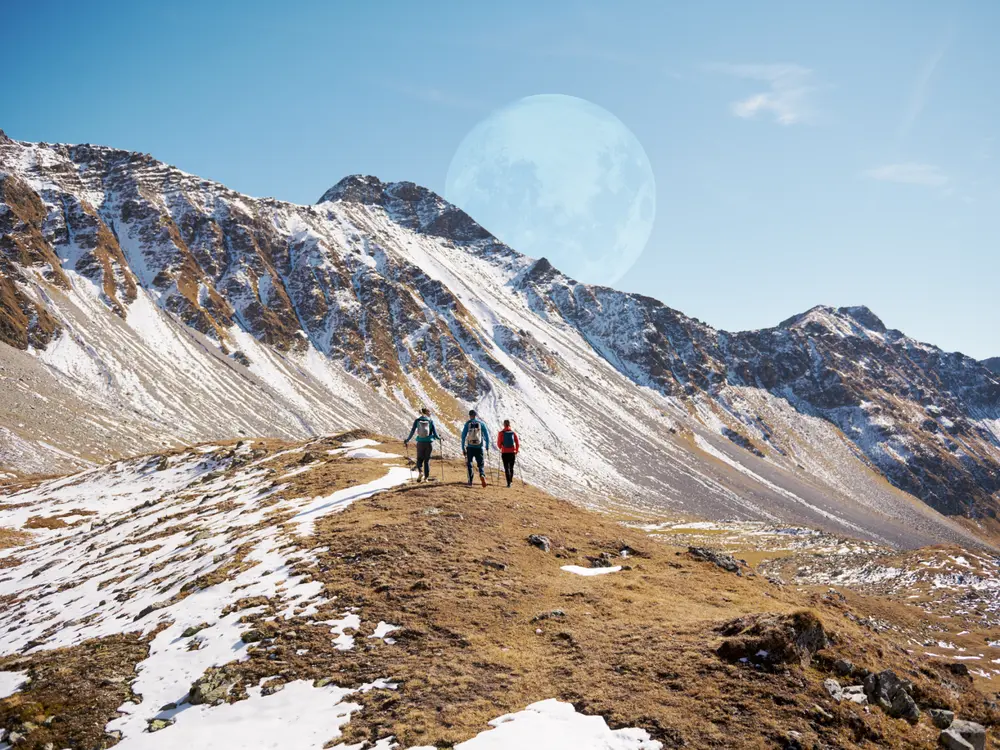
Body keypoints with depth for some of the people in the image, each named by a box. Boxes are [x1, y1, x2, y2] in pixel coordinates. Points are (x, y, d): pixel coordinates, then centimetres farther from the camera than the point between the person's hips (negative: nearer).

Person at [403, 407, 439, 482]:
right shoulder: (430, 421, -1)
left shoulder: (417, 420, 0)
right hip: (429, 443, 0)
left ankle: (420, 472, -15)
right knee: (427, 460, 11)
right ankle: (426, 477, 10)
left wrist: (407, 440, 10)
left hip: (420, 443, 0)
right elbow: (434, 433, -1)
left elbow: (412, 432, -1)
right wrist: (438, 438, 19)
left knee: (419, 459, 12)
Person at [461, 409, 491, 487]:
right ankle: (482, 475, -22)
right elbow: (487, 435, 2)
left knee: (469, 464, 14)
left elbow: (463, 436, -3)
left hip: (470, 447, 0)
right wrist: (487, 446, 12)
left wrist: (463, 448, 1)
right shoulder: (481, 423, 3)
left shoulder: (467, 424, 1)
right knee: (481, 464, 8)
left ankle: (470, 481, 8)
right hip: (479, 447, 1)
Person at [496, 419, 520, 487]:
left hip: (504, 453, -2)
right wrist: (516, 451, 12)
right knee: (511, 467, 18)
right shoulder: (513, 432, 0)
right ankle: (511, 480, 32)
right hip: (512, 452, 2)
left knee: (506, 468, 0)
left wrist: (501, 448, 17)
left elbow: (499, 443, -4)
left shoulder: (501, 433, -5)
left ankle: (508, 482, -12)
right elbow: (517, 443, -1)